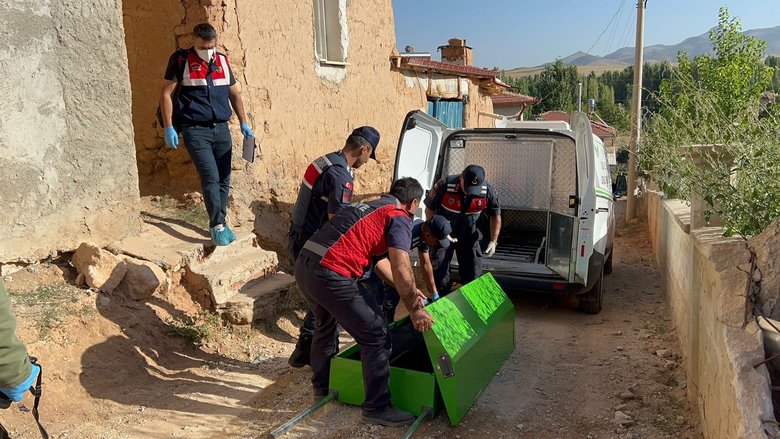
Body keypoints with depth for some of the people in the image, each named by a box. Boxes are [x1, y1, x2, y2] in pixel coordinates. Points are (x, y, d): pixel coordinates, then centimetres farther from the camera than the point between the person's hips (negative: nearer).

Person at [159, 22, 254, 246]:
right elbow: (166, 93, 0)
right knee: (210, 177, -12)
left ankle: (221, 223, 18)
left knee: (224, 179, 6)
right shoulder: (181, 60, 0)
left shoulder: (222, 61, 12)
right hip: (195, 130, -4)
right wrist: (169, 127, -7)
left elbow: (234, 94, 20)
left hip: (221, 129, 4)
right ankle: (217, 225, -3)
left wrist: (244, 123, 14)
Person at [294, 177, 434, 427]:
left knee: (326, 325, 31)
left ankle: (322, 388, 48)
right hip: (331, 275, -9)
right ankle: (377, 408, 10)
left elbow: (379, 259, 32)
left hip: (303, 265, 9)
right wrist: (414, 309, 1)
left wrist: (407, 291, 35)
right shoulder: (399, 218, 1)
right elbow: (401, 270, -11)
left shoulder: (369, 206, 26)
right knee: (377, 335, 2)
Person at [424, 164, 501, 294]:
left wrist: (493, 241, -11)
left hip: (469, 235, 2)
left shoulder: (487, 190, -20)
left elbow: (495, 215, -4)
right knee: (439, 270, -2)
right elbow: (429, 209, -13)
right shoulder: (444, 185, -27)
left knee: (473, 274, 2)